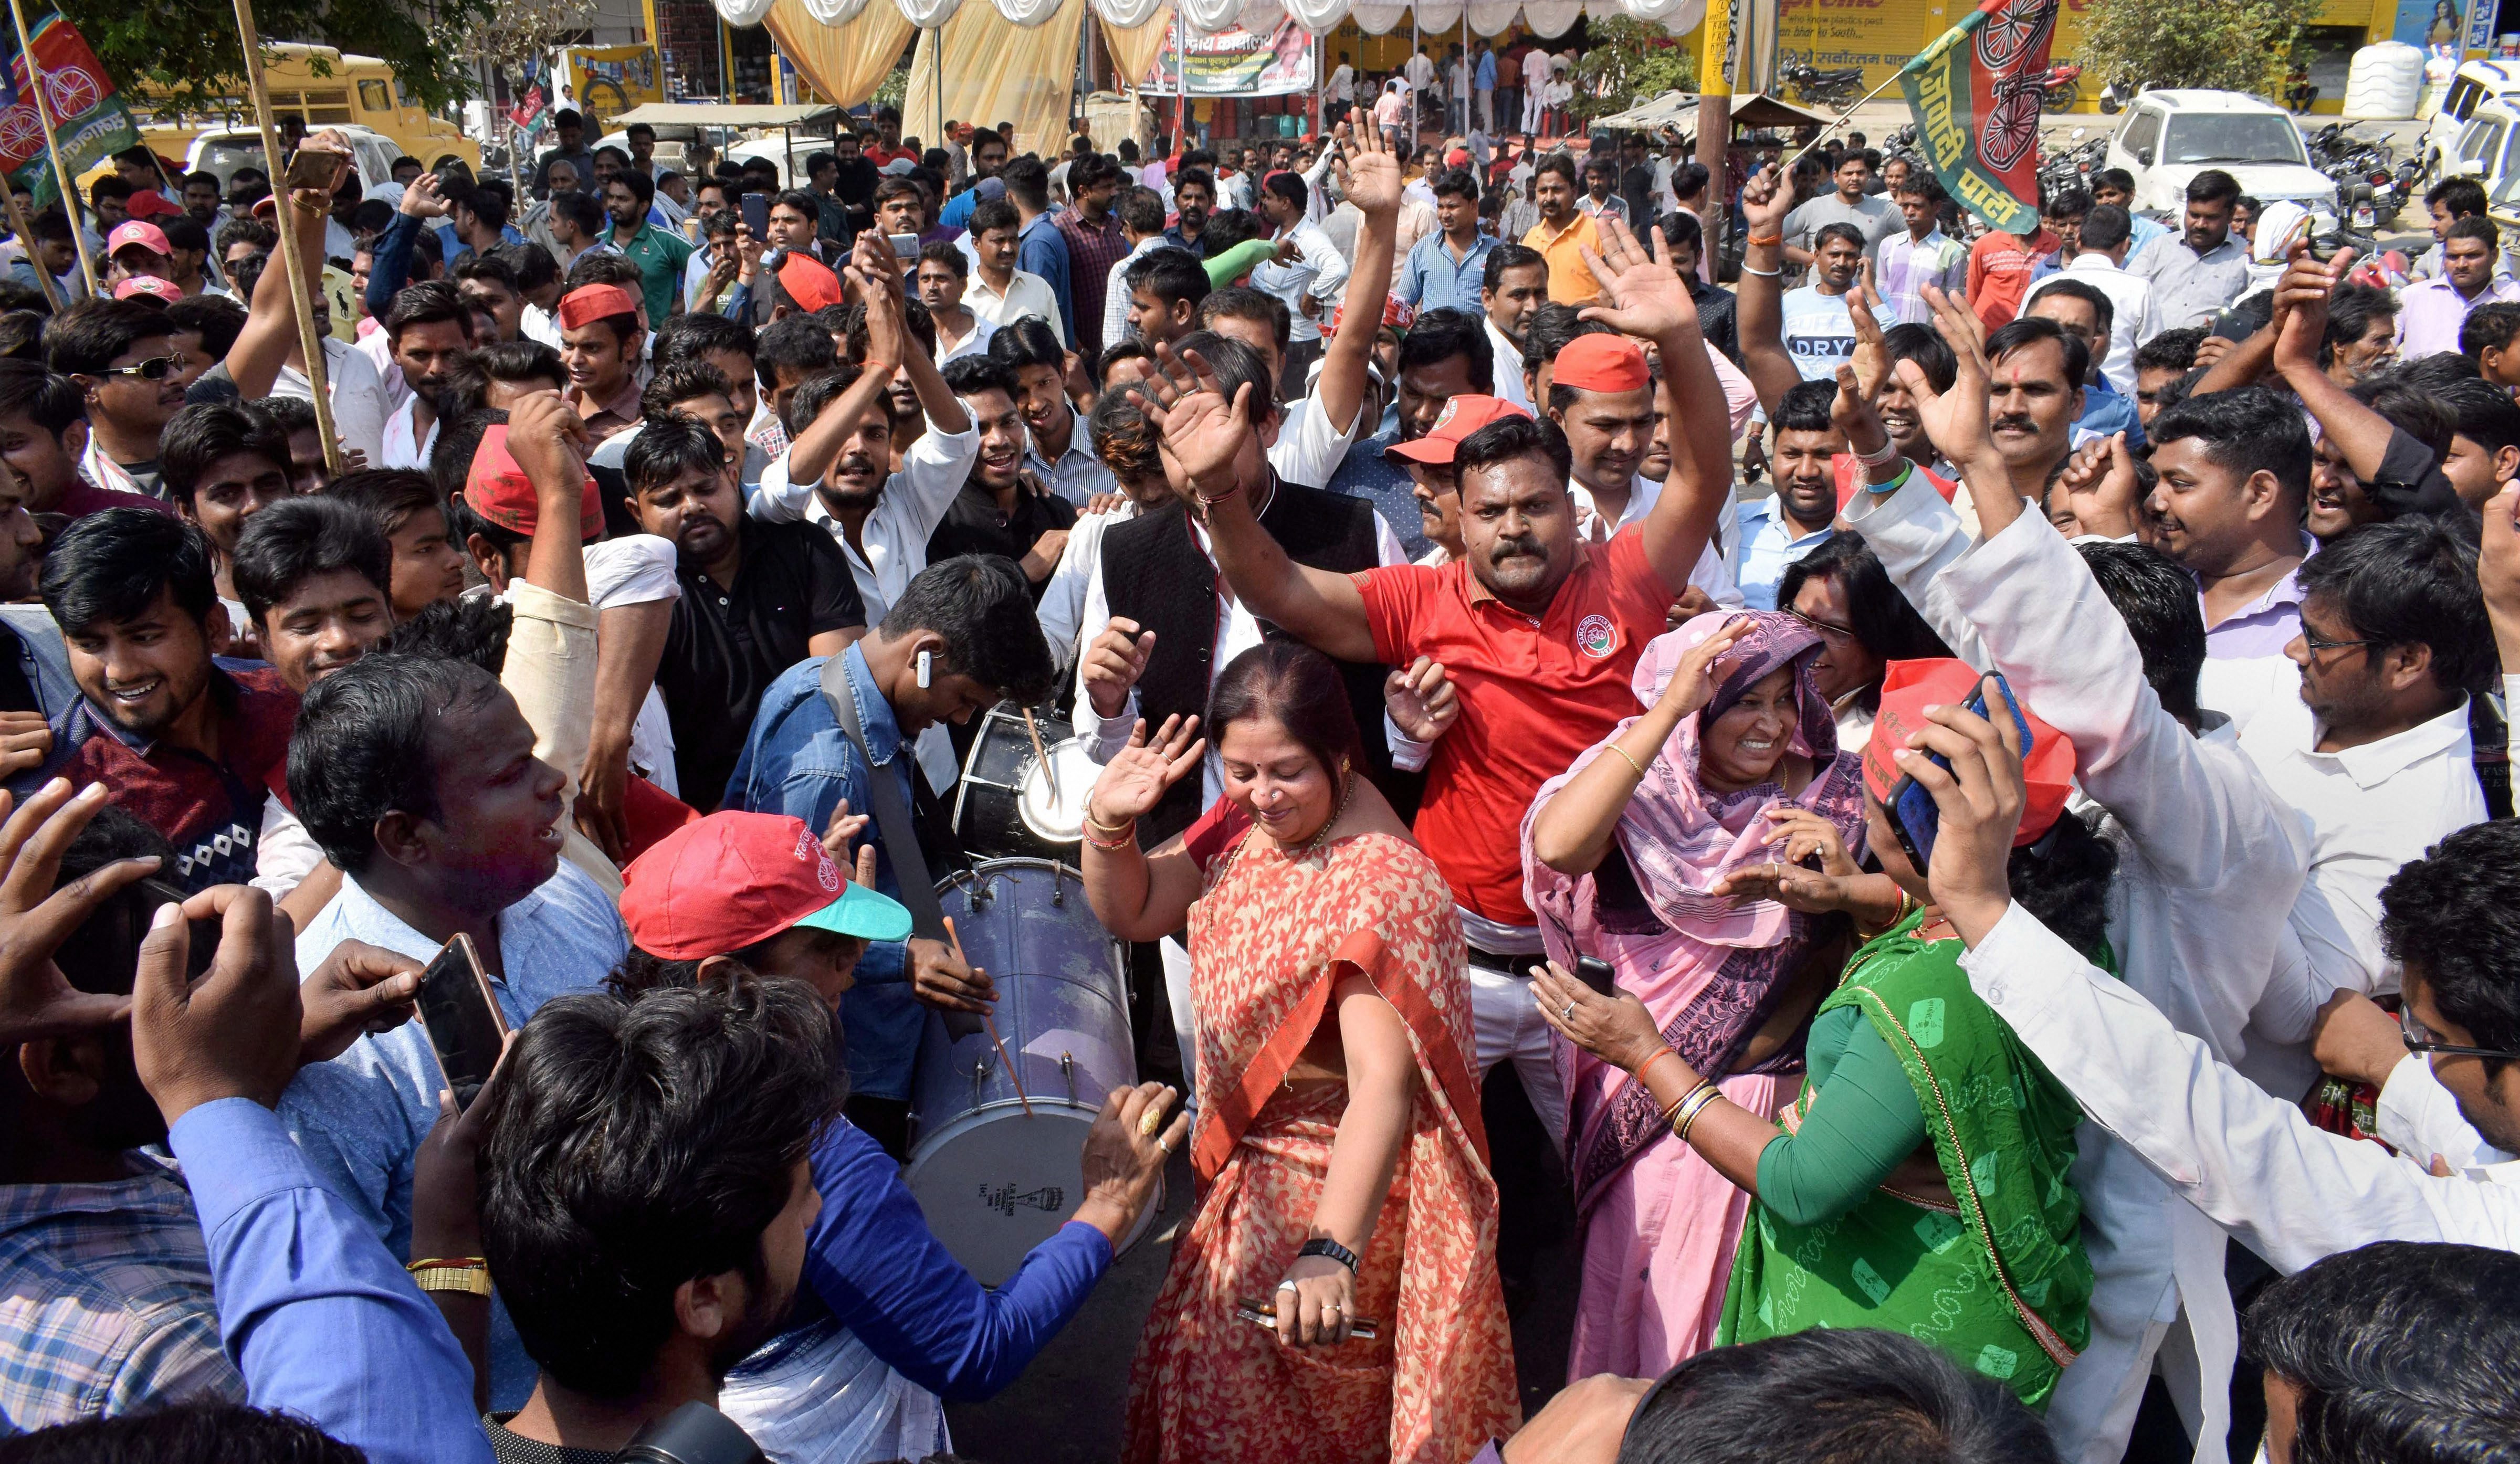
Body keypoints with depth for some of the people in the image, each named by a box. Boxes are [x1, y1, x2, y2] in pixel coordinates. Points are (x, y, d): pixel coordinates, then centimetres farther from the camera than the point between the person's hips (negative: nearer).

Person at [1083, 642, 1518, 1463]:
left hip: (1331, 1181, -7)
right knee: (1196, 1358, 25)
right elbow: (1132, 913, 1)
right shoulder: (1252, 817, -7)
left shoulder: (1380, 887, -32)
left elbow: (1382, 1085, -42)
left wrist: (1332, 1253, -53)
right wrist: (1109, 823, -19)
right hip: (1250, 1161, 7)